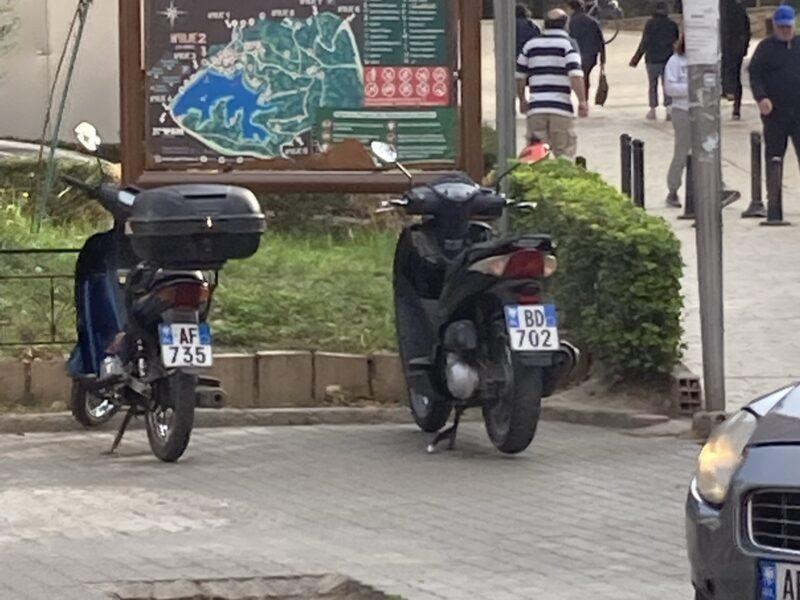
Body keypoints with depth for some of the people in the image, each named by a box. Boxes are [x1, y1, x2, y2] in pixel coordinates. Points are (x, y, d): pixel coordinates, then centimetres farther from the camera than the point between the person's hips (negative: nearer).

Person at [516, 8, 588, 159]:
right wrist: (582, 101, -9)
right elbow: (575, 74, -13)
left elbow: (519, 76, 15)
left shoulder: (531, 44, 13)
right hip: (561, 107, -4)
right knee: (565, 155, 1)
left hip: (535, 108, 4)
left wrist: (522, 100, 29)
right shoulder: (568, 43, 0)